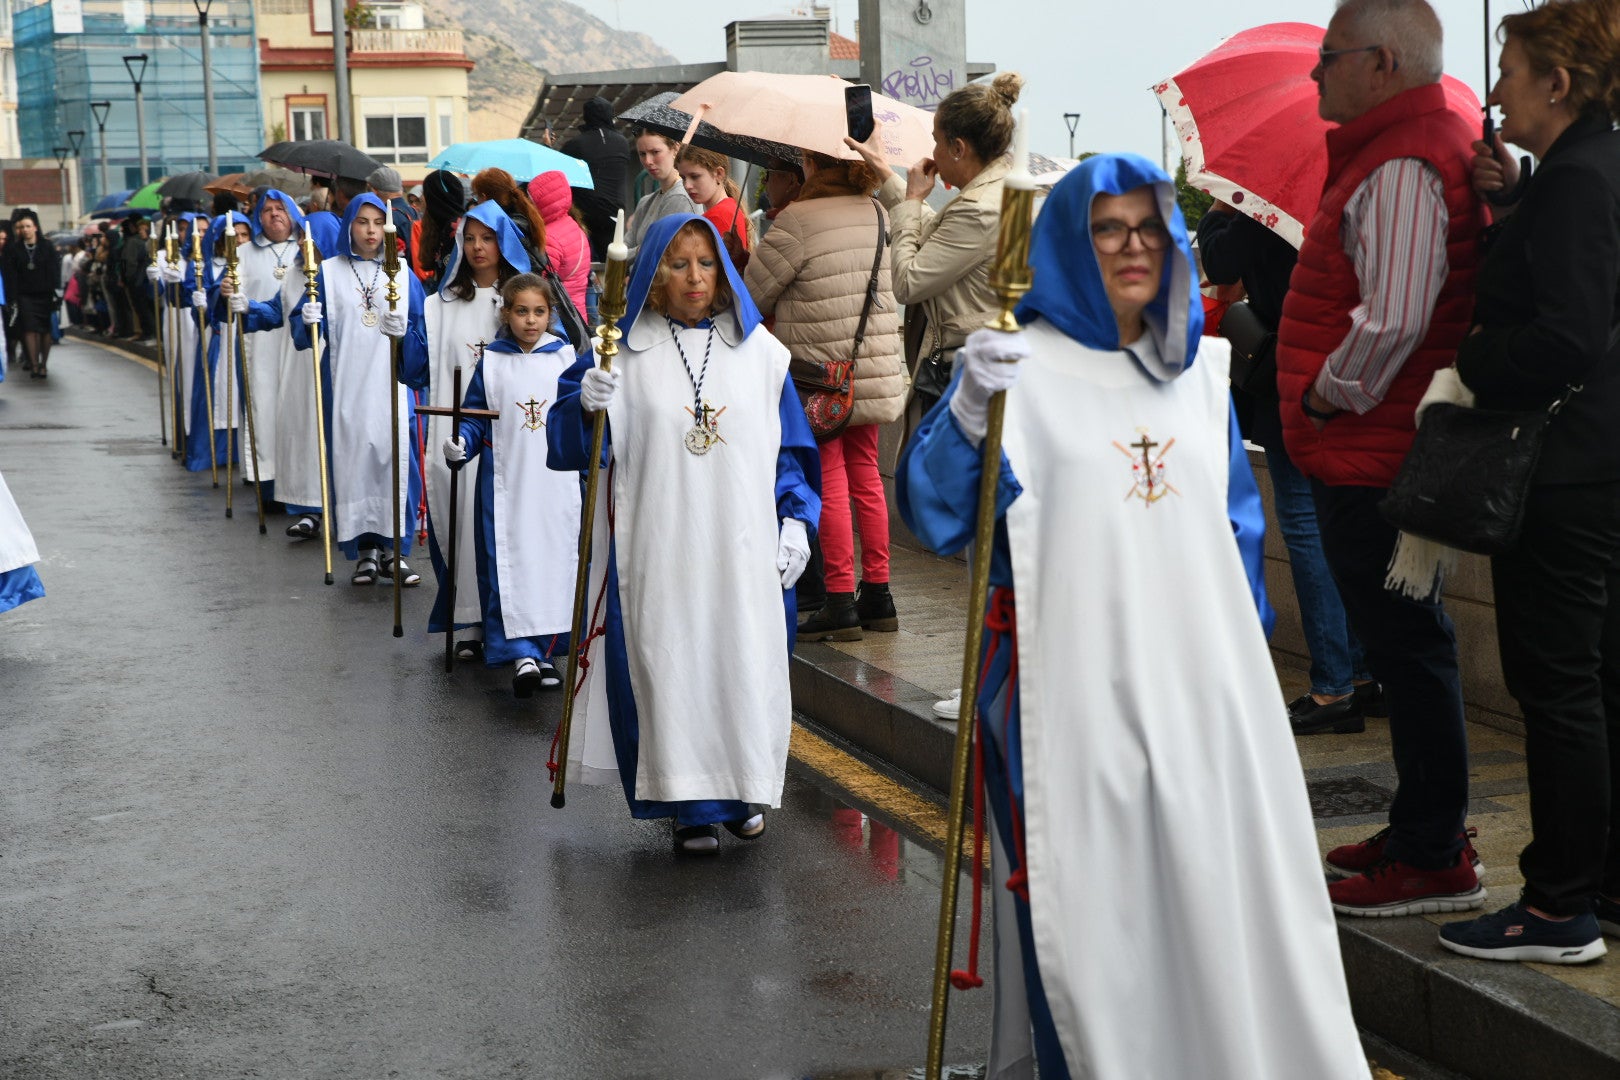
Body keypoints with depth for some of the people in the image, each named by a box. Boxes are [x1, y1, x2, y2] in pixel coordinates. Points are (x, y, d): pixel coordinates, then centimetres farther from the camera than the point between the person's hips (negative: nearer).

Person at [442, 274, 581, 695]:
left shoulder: (566, 357, 4)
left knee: (556, 561, 3)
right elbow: (475, 417, 6)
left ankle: (547, 649, 15)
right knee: (508, 565, -7)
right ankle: (521, 652, -7)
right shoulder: (491, 361, 3)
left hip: (558, 483, 1)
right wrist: (460, 445, -10)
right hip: (506, 482, -1)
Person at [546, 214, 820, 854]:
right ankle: (693, 806, 10)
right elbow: (567, 442, 0)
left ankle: (744, 790, 25)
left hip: (744, 548, 2)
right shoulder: (623, 351, 3)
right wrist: (587, 405, -20)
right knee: (671, 668, -1)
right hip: (658, 548, -1)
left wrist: (796, 517, 2)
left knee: (746, 662, 5)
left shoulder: (758, 350, 9)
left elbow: (790, 446, 12)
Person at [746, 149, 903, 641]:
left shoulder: (798, 221, -14)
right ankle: (877, 595, 18)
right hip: (874, 370, 6)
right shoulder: (878, 216, 7)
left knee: (829, 480, -1)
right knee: (865, 474, 13)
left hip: (818, 371, -6)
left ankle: (840, 600, 1)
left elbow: (753, 292, -7)